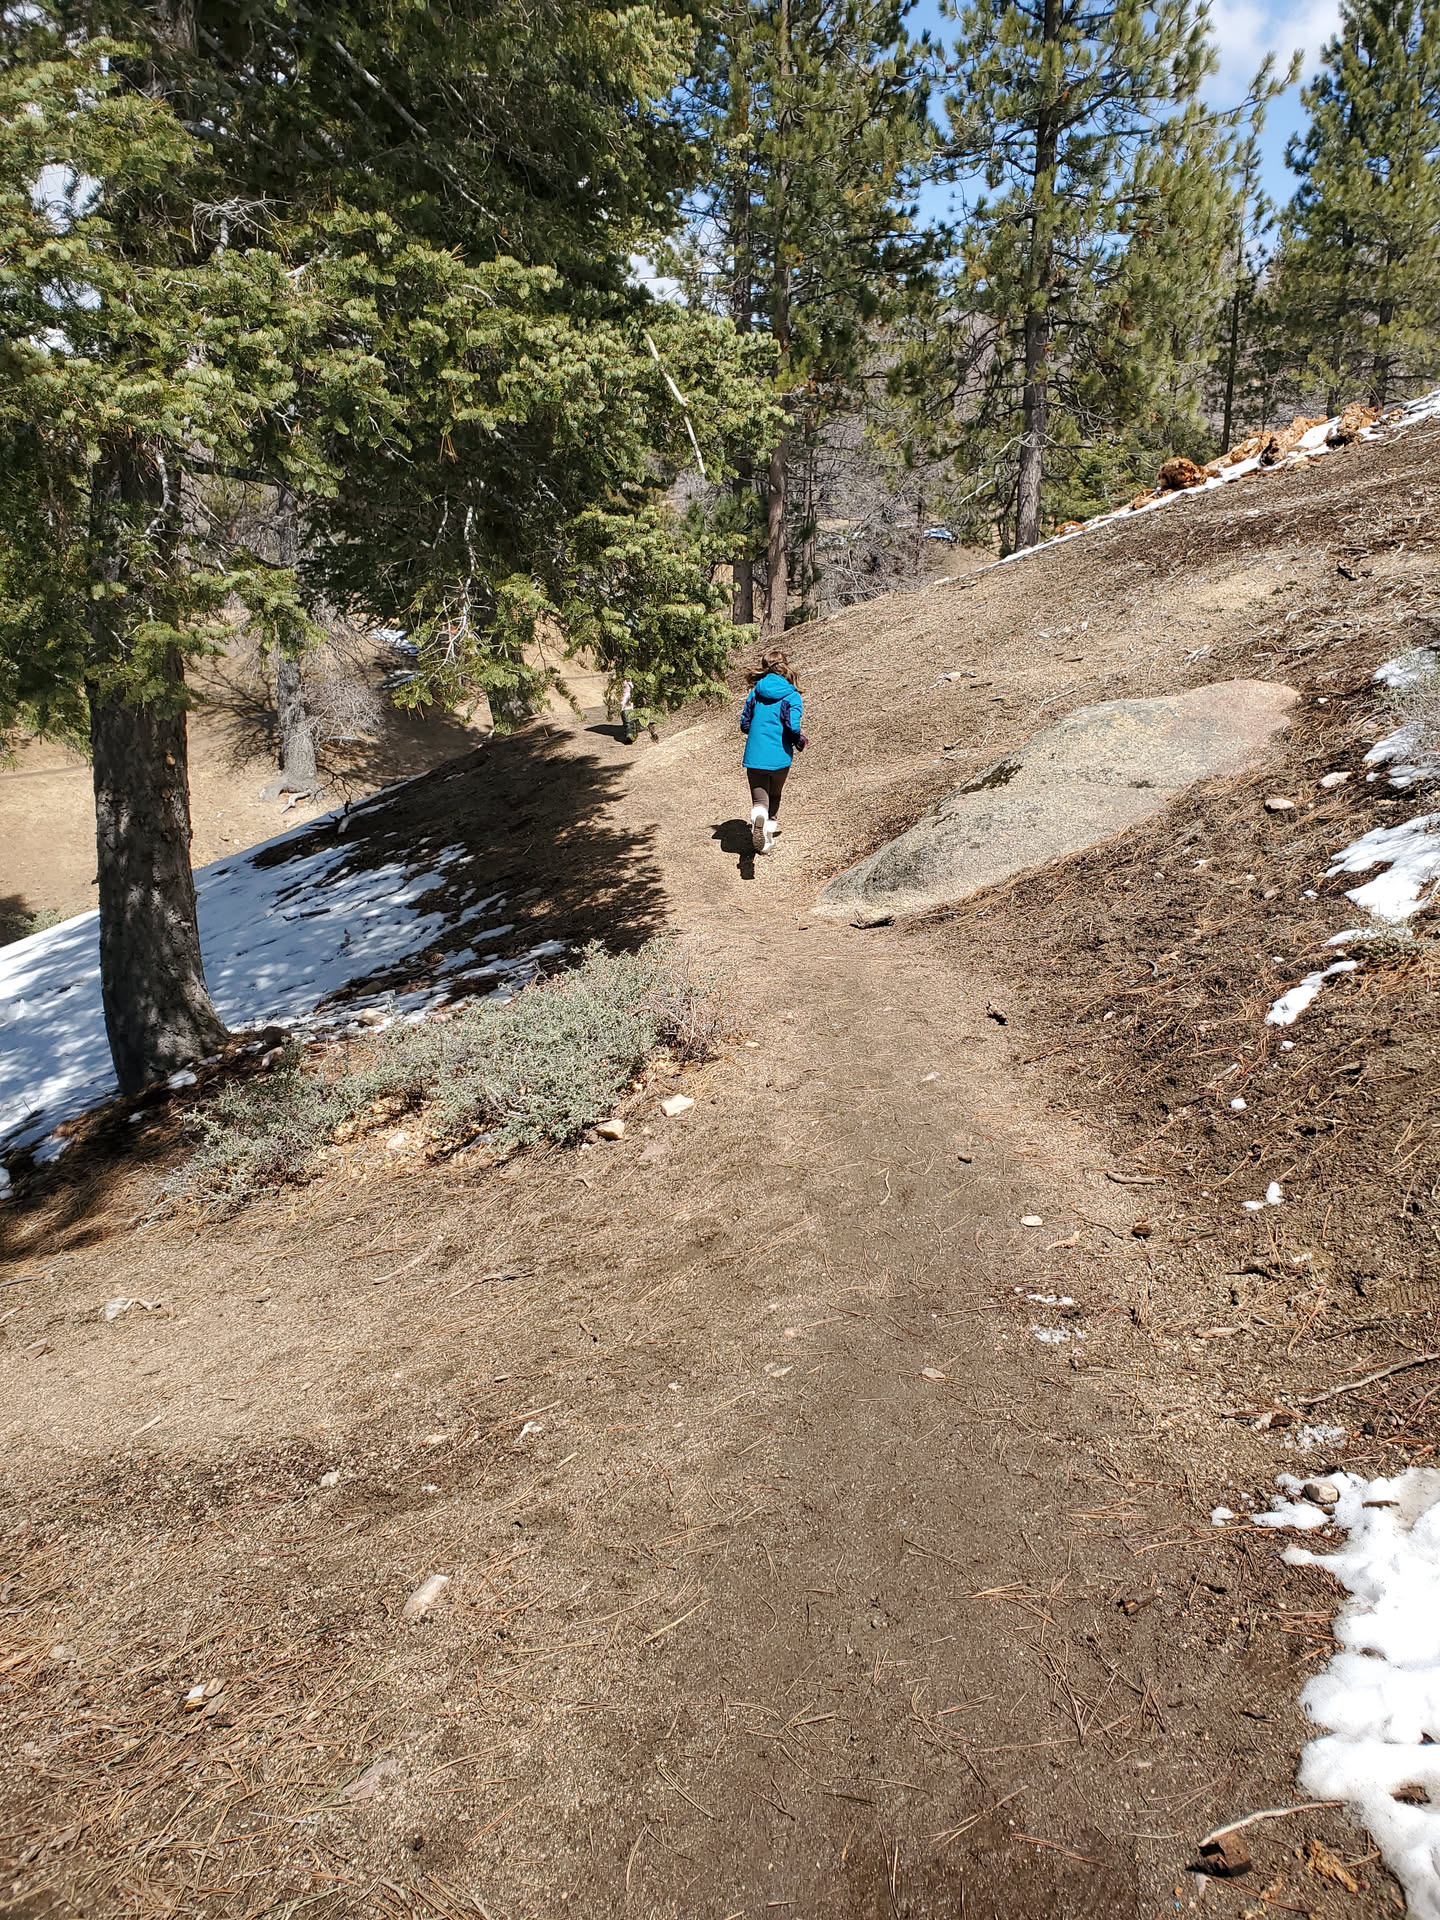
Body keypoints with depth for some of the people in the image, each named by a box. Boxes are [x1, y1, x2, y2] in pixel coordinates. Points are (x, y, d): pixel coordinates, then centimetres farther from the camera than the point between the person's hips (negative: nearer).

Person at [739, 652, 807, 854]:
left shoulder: (755, 692, 4)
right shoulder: (791, 696, -6)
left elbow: (744, 725, 7)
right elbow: (793, 728, -17)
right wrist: (800, 743, 3)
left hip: (754, 756, 1)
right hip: (779, 757, -1)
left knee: (760, 801, 1)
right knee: (774, 796, 23)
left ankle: (758, 816, -30)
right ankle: (770, 828, 29)